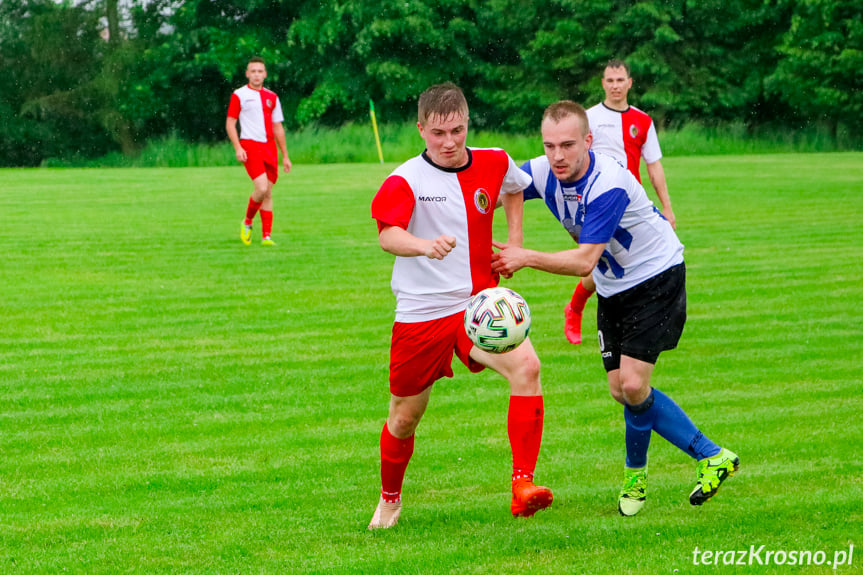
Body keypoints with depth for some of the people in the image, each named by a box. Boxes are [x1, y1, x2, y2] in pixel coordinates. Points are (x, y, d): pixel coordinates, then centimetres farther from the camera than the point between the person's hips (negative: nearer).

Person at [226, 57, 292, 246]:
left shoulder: (272, 97, 14)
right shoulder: (239, 95, 2)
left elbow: (278, 128, 18)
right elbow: (230, 124, 1)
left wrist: (285, 156, 16)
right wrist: (238, 148, -12)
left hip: (270, 147, 5)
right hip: (250, 146, -5)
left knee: (268, 193, 3)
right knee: (261, 188, -19)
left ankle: (266, 236, 6)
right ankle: (247, 222, 6)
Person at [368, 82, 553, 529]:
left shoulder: (494, 163, 1)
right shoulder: (405, 181, -13)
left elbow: (515, 187, 27)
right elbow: (387, 235, -32)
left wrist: (515, 242, 15)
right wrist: (424, 246, -52)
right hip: (421, 310, -2)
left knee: (526, 366, -28)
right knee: (405, 418, 11)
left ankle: (523, 485, -28)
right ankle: (390, 499, 40)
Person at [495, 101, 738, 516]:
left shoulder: (608, 185, -33)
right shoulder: (542, 173, -12)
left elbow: (584, 262, -35)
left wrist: (525, 257, -39)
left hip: (657, 278, -7)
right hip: (612, 287, 7)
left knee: (633, 385, -16)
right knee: (620, 390, 2)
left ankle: (635, 473, 13)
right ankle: (710, 457, 13)